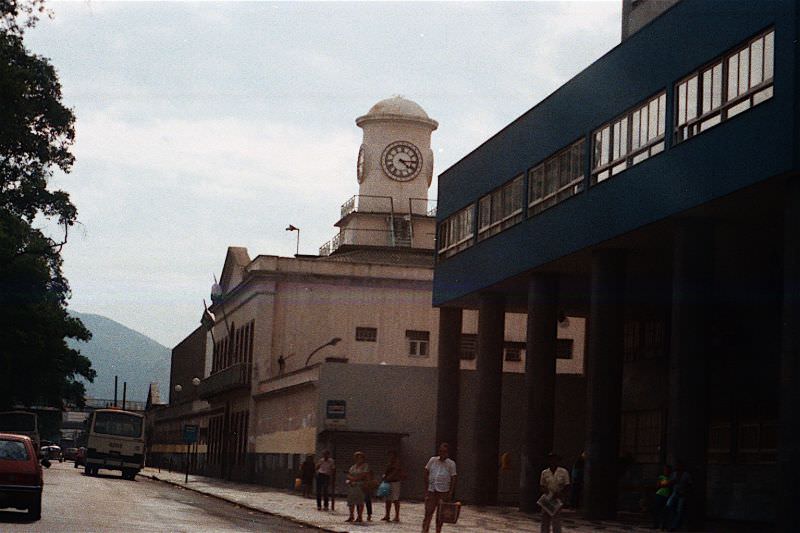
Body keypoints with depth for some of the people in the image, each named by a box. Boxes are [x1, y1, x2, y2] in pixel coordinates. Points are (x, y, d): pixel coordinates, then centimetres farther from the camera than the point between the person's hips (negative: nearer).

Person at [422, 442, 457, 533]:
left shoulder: (451, 463, -2)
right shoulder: (432, 460, 2)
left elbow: (453, 479, -2)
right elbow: (426, 473, 9)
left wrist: (451, 493, -8)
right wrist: (427, 487, 2)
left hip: (444, 492, 0)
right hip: (431, 491, 1)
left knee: (440, 514, 6)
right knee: (428, 512, -7)